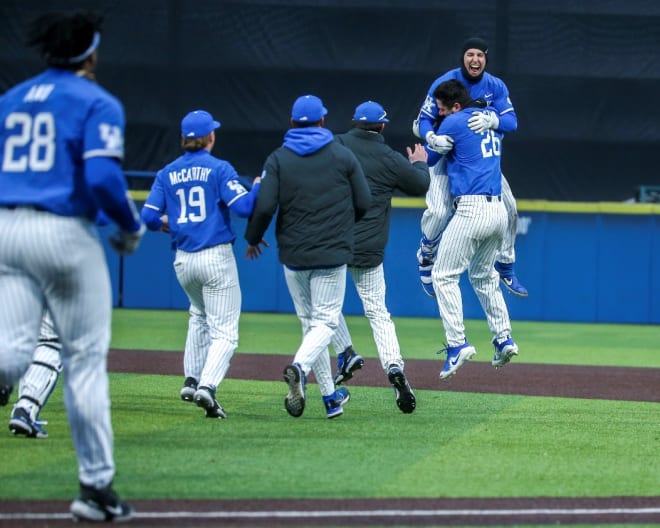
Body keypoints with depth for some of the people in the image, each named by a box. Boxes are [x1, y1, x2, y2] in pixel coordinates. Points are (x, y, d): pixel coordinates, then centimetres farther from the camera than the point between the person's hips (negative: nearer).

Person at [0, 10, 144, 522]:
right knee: (85, 358, 6)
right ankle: (96, 486, 9)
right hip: (65, 232, -4)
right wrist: (131, 227, 0)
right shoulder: (98, 103, -2)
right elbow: (103, 177, -15)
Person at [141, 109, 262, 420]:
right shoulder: (219, 169, -7)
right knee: (224, 330, -3)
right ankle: (207, 385, -25)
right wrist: (259, 185, 2)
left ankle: (191, 380, 19)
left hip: (183, 261, 5)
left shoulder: (167, 174, 5)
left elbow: (149, 217, 1)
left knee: (199, 315, 30)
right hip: (217, 258, -5)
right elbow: (243, 207, -16)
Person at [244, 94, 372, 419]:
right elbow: (364, 204, 1)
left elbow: (264, 206, -11)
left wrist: (253, 239, 6)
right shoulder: (343, 156, 0)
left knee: (310, 322, 13)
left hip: (293, 255, 2)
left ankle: (330, 397, 16)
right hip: (332, 253, -2)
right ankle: (299, 368, -31)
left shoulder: (278, 159, -1)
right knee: (325, 321, -1)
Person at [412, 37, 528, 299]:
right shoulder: (444, 83, -15)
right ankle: (426, 257, 10)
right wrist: (432, 138, -39)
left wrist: (491, 120, -39)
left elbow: (511, 121, -16)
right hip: (444, 154, -4)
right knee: (439, 211, -23)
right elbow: (423, 121, -16)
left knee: (508, 207, 1)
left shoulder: (496, 86, -5)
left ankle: (505, 269, 21)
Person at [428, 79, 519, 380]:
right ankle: (503, 339, 18)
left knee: (444, 275, -2)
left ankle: (457, 344, -11)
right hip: (498, 211, 8)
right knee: (484, 276, 22)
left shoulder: (453, 123, -6)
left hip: (471, 210, -8)